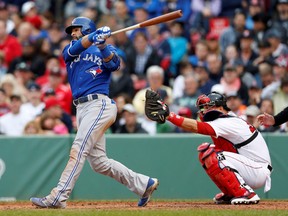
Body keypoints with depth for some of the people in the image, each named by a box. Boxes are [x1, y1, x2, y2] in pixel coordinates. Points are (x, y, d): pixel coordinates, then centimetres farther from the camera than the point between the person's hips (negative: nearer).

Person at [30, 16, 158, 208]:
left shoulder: (106, 49, 10)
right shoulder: (70, 50, 21)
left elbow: (114, 64, -11)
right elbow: (75, 48, -3)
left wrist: (102, 44, -27)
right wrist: (94, 37, -22)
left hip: (99, 104, -7)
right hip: (82, 109, 7)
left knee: (78, 150, -18)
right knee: (99, 162, 5)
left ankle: (58, 197, -25)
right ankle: (144, 184, 16)